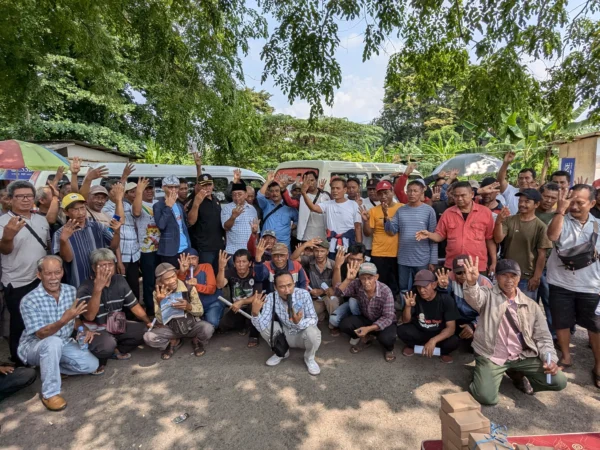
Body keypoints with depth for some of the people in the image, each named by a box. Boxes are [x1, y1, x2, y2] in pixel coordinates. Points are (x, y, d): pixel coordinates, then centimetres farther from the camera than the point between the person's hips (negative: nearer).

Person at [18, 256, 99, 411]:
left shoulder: (71, 291, -8)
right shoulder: (29, 300, -21)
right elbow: (41, 335, -26)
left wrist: (85, 330, -18)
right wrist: (64, 320, -44)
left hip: (64, 343, 5)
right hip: (34, 346, -5)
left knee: (92, 365, -12)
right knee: (54, 342, -39)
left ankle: (48, 367, 10)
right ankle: (49, 393, -22)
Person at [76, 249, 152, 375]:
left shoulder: (120, 281, -3)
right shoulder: (85, 288, -19)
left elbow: (134, 305, 3)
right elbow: (89, 316, -33)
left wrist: (149, 322, -8)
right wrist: (97, 289, -41)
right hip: (95, 330, -5)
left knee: (145, 330, -15)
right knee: (108, 344, -36)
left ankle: (116, 351, 9)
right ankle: (98, 360, 0)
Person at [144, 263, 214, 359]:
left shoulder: (189, 287, -15)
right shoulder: (158, 293, -10)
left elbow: (200, 311, -10)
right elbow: (160, 321, -13)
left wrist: (189, 307, -32)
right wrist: (160, 303, -31)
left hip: (192, 325, -1)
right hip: (171, 328, 2)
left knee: (208, 329, -33)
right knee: (148, 338, -25)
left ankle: (197, 341, 5)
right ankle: (174, 342, 6)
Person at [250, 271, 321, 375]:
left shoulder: (303, 294, -26)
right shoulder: (271, 298, -22)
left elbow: (314, 319, -23)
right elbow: (261, 327, -28)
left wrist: (299, 323, -44)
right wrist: (255, 312, -49)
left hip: (302, 335, -2)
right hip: (284, 335, 2)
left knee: (312, 332, -34)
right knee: (265, 326, -23)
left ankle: (309, 358, 1)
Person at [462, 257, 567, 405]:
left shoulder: (531, 305, 7)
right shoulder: (488, 295, -4)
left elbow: (543, 337, 9)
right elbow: (474, 297, -29)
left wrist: (551, 359, -9)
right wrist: (471, 283, -52)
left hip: (523, 357, 4)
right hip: (491, 357, -4)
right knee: (486, 397, -22)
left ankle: (518, 376, 15)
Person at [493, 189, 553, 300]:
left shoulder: (540, 226, -8)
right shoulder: (509, 220, 0)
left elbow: (542, 254, -7)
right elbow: (498, 239, -10)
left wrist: (536, 277, -8)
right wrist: (499, 221, -25)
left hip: (527, 277, -3)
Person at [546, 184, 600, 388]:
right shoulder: (561, 220, -3)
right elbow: (552, 236, -25)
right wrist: (560, 209, -24)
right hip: (561, 284, -1)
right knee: (561, 323, 11)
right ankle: (566, 357, 33)